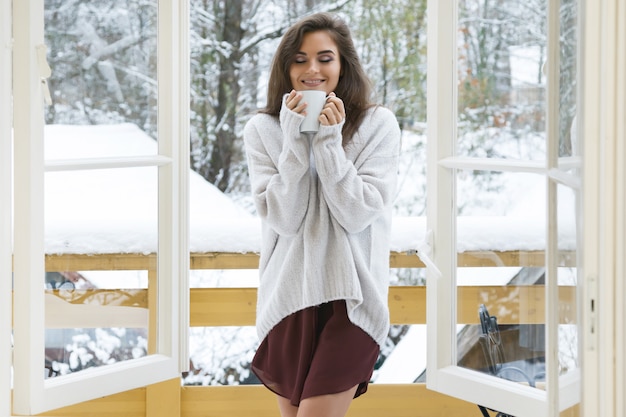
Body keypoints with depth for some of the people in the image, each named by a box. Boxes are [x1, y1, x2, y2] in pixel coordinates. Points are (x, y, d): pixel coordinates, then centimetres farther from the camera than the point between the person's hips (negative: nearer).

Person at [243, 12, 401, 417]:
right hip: (289, 295, 3)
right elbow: (283, 219, -9)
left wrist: (329, 142, -18)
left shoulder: (378, 124, -4)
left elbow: (358, 215, -12)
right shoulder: (262, 129, 0)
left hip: (351, 298, -2)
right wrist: (294, 140, -16)